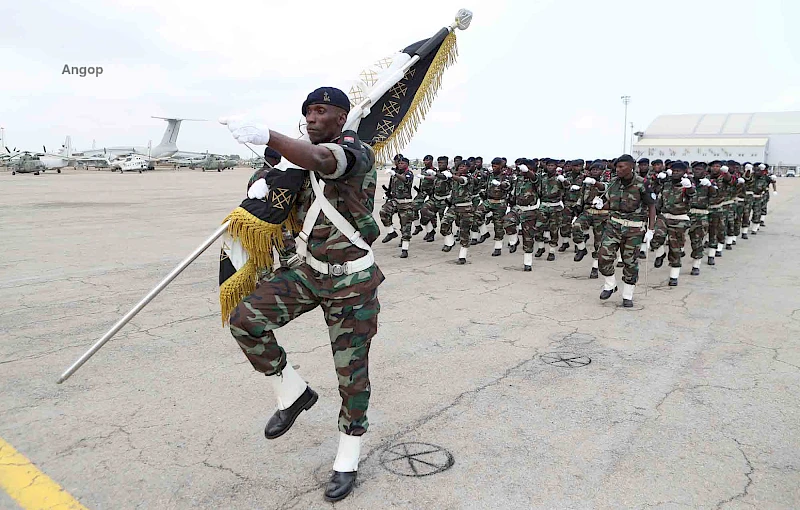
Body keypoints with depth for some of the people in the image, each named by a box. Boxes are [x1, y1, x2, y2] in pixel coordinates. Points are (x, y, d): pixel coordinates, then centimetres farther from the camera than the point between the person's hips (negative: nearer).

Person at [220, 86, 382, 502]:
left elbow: (323, 161, -41)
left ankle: (347, 462, 25)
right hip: (310, 271, 7)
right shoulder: (308, 156, 9)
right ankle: (294, 394, 11)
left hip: (351, 281, -6)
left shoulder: (357, 152, -16)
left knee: (352, 373, 3)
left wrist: (266, 136, -57)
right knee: (245, 319, -11)